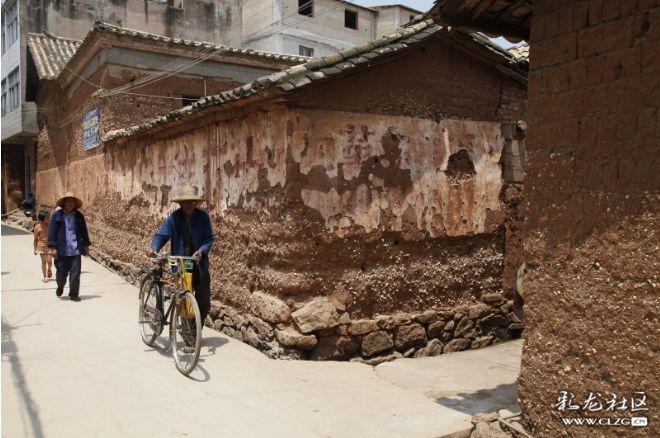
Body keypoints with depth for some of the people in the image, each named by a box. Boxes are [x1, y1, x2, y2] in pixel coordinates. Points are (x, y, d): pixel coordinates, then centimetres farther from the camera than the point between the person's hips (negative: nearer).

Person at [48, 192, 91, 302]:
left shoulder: (79, 216, 8)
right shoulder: (57, 215, 1)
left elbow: (84, 232, 14)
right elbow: (52, 231, -1)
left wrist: (86, 246, 11)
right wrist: (53, 247, -8)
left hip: (75, 250, 1)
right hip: (61, 250, -1)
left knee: (75, 272, -2)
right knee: (61, 272, 7)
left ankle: (73, 294, 7)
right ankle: (60, 287, 38)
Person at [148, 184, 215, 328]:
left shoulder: (203, 216, -3)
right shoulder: (174, 218, -4)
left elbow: (209, 238, -4)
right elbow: (162, 235, -6)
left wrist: (201, 250, -21)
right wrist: (154, 247, -25)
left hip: (199, 265, 1)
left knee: (204, 303, 1)